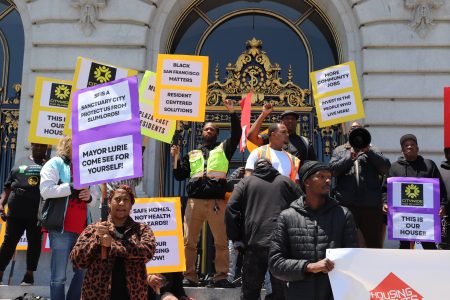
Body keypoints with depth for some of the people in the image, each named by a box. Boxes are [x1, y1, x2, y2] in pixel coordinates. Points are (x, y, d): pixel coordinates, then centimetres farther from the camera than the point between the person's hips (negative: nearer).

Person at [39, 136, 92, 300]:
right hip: (61, 228, -7)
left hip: (81, 228, 7)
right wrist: (73, 187, -14)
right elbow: (45, 191, -13)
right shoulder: (54, 164, 1)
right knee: (59, 275, -3)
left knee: (83, 271, 8)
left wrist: (88, 196, 4)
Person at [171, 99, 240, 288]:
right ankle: (189, 277, 4)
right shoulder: (192, 154, 25)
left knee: (221, 242, -4)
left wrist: (232, 113, -3)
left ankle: (221, 277, 1)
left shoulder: (223, 149, 19)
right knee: (189, 241, -2)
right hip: (194, 201, 2)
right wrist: (175, 159, 6)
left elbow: (237, 134, 4)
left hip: (217, 201, -2)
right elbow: (180, 176, 20)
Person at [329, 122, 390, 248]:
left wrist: (368, 151, -12)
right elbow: (333, 170, -2)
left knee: (375, 243, 5)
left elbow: (386, 167, -2)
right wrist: (351, 156, -12)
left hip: (371, 205, 0)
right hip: (346, 204, 0)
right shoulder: (339, 151, 14)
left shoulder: (372, 150, 14)